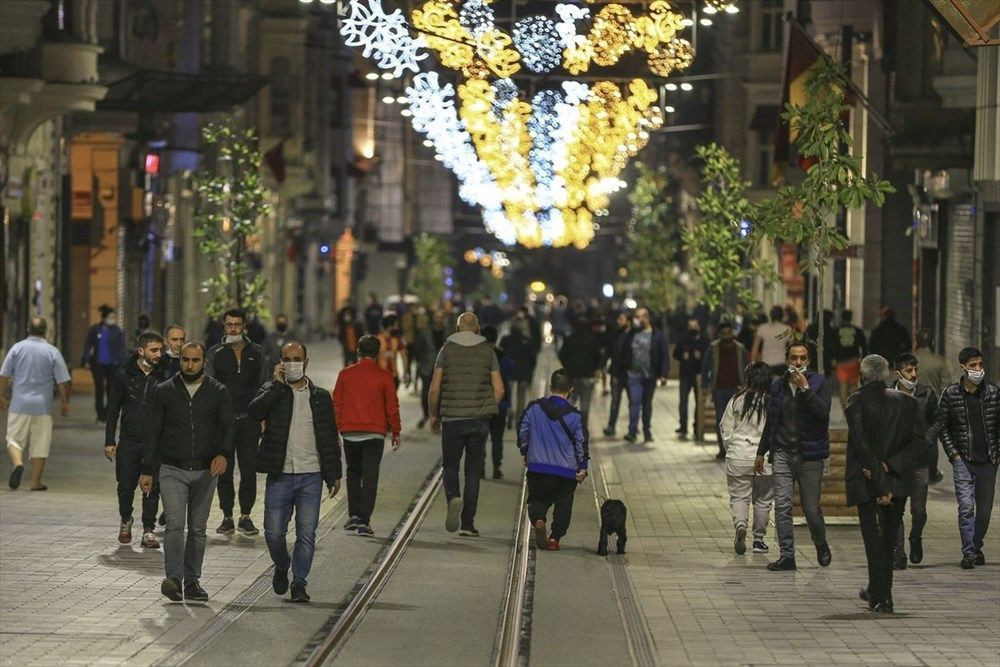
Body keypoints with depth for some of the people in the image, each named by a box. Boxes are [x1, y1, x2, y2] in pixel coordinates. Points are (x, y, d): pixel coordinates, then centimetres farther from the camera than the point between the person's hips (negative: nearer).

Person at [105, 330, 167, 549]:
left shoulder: (163, 377, 2)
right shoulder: (124, 375, 1)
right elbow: (113, 410, 5)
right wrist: (109, 441, 0)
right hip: (129, 441, 0)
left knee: (152, 487, -3)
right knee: (126, 485, 7)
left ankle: (148, 530, 5)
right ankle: (125, 520, 32)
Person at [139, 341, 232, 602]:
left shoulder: (218, 392, 4)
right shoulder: (164, 391, 5)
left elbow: (227, 427, -4)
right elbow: (153, 432, 7)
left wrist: (223, 454, -25)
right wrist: (147, 471, 4)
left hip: (205, 472, 1)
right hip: (171, 470, -1)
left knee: (197, 529, 7)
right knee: (174, 524, -16)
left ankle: (192, 582, 14)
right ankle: (173, 579, -24)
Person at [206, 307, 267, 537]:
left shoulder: (256, 353, 10)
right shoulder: (215, 353, 5)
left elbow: (263, 387, 14)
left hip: (249, 421, 1)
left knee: (249, 470, -2)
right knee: (224, 471, 2)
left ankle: (245, 517, 6)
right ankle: (227, 517, 10)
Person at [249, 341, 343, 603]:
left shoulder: (320, 397, 10)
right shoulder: (272, 391, 6)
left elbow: (330, 438, 13)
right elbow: (254, 412, -16)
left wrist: (334, 474, 9)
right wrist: (278, 384, -12)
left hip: (310, 476, 1)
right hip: (279, 476, -1)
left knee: (307, 534, -2)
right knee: (273, 534, 0)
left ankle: (299, 583, 8)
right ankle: (281, 567, 28)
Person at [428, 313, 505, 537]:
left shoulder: (447, 350, 1)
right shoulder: (487, 351, 5)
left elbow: (435, 388, -2)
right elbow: (499, 389, 1)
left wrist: (433, 415, 11)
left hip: (452, 418, -1)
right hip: (479, 419, 1)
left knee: (450, 466, 10)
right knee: (473, 471, 7)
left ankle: (453, 498, -20)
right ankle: (467, 523, 4)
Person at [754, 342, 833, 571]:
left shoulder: (819, 382, -2)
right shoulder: (778, 386, 10)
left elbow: (823, 411, -18)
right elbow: (771, 421, 20)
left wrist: (805, 388, -20)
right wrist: (761, 452, 22)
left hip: (810, 455, -3)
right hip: (783, 453, 3)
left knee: (811, 507, 1)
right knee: (782, 505, -6)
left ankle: (821, 544, 28)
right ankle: (787, 555, -3)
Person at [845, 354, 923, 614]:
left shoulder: (856, 402, -8)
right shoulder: (907, 402, 4)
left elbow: (861, 444, -17)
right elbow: (919, 442, -4)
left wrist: (881, 485, -17)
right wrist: (889, 465, -9)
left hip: (865, 482, -4)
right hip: (897, 482, 4)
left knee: (873, 541, 1)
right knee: (888, 540, 20)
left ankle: (881, 598, -6)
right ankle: (878, 590, 32)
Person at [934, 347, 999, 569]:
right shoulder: (951, 394, -2)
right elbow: (941, 425, 4)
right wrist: (953, 453, -4)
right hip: (963, 459, -2)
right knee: (966, 507, -12)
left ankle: (977, 546, 27)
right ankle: (968, 553, -9)